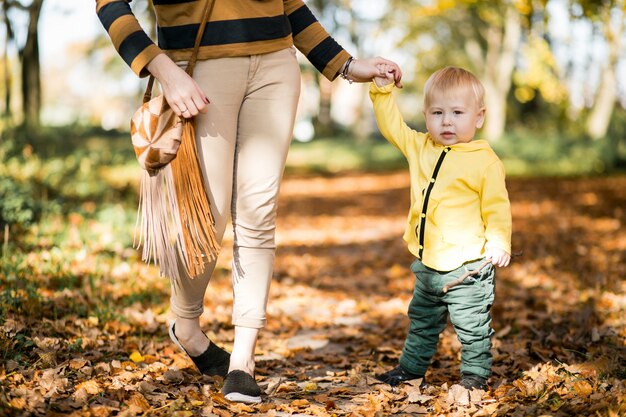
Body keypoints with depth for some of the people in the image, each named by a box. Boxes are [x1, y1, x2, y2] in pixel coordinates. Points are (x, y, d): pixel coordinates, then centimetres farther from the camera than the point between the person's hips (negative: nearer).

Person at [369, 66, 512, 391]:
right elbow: (392, 126, 13)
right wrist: (382, 90, 5)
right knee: (421, 321, 22)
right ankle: (411, 369, 37)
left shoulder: (485, 161, -11)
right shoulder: (420, 148, 6)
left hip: (467, 266, -7)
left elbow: (497, 207, -10)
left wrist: (498, 242, -19)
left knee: (472, 326, 2)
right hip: (428, 265, 7)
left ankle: (475, 375, 18)